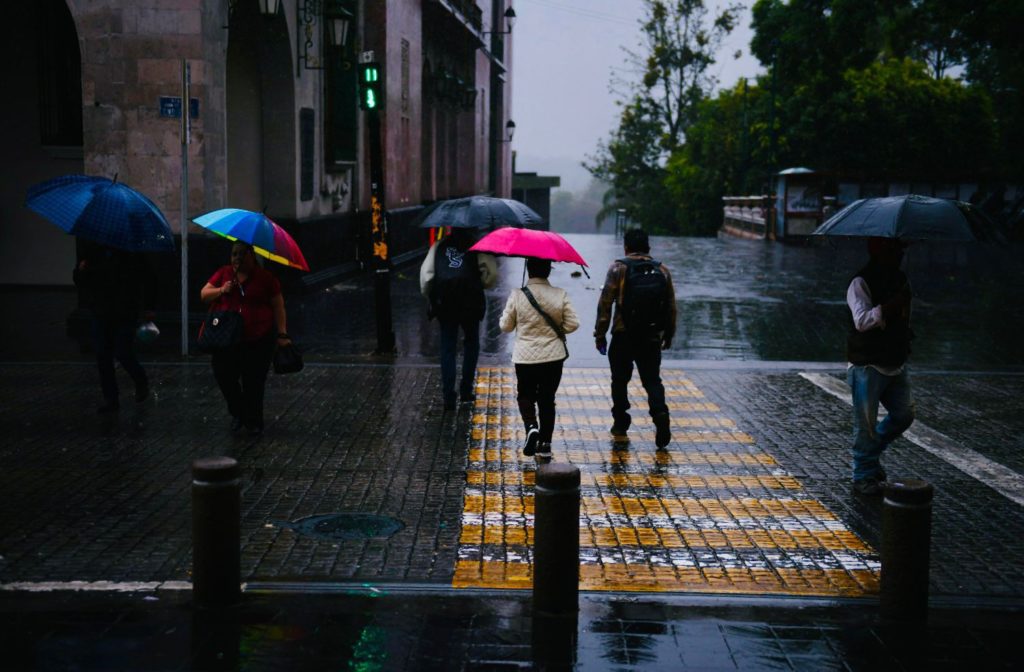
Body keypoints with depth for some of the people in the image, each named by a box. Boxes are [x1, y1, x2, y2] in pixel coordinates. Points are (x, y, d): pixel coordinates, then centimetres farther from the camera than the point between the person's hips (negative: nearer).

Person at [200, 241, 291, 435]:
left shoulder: (266, 277, 0)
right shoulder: (223, 273, 8)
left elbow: (278, 306, 1)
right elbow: (204, 295, 9)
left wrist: (282, 334, -7)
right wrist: (221, 290, -12)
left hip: (258, 341, -2)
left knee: (254, 383, 1)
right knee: (224, 377, -2)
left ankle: (254, 421, 21)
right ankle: (237, 413, 24)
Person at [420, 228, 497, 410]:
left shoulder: (439, 246, 7)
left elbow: (425, 272, 1)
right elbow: (492, 273, -7)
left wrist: (429, 296, 14)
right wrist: (482, 285, 13)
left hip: (444, 305, 1)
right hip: (470, 304, -1)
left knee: (447, 349, 7)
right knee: (471, 344, 19)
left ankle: (449, 397, -1)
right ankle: (466, 389, 15)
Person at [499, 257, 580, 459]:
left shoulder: (517, 296, -11)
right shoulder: (560, 295, -7)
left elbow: (505, 326, -3)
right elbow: (573, 324, -5)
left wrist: (506, 313, 18)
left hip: (525, 357, -1)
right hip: (554, 356, 1)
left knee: (525, 395, 17)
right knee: (547, 399, 12)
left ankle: (531, 426, -10)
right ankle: (545, 444, 12)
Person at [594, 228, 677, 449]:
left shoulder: (618, 268, -5)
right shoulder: (662, 271, 6)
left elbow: (605, 304, -8)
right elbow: (671, 307, 9)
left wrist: (600, 334, -2)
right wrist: (668, 335, 20)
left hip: (623, 336, -2)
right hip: (652, 337, 2)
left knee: (620, 380, 12)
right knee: (652, 380, 8)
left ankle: (620, 424, 19)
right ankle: (660, 415, -15)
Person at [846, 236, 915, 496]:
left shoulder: (900, 278, 11)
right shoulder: (860, 283, -15)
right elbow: (861, 320, -29)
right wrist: (891, 305, -36)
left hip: (895, 363, 8)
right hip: (867, 365, -8)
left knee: (904, 414, 9)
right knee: (866, 422, -1)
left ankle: (871, 454, 30)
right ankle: (863, 476, 11)